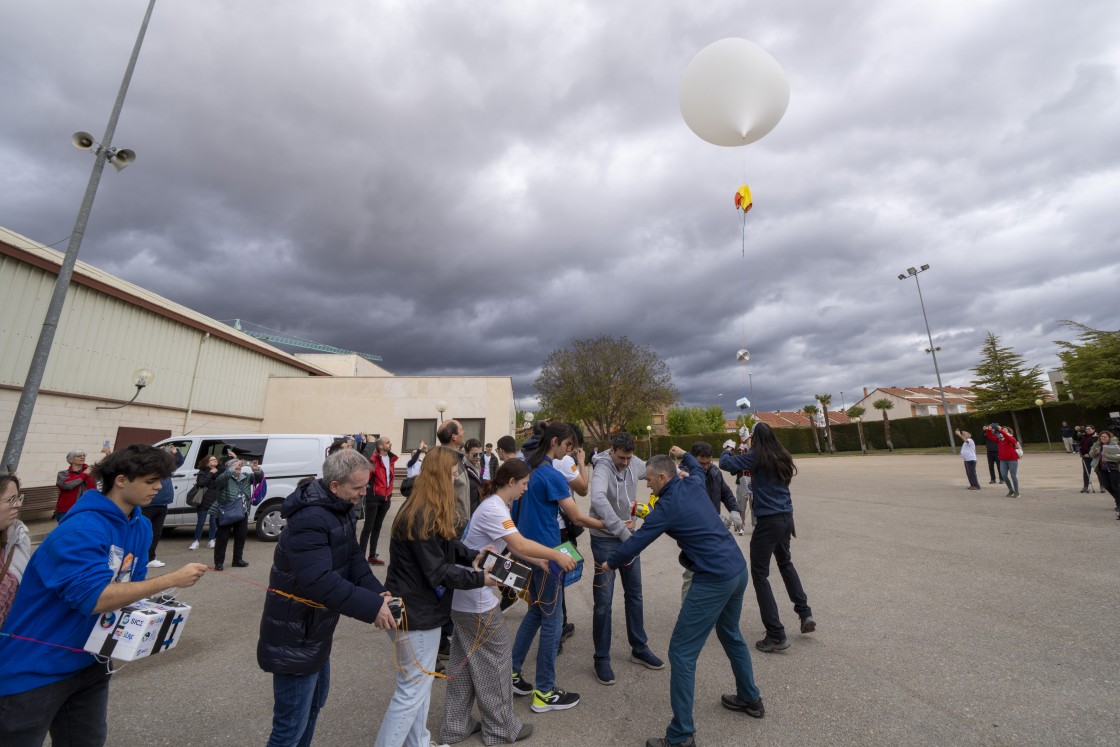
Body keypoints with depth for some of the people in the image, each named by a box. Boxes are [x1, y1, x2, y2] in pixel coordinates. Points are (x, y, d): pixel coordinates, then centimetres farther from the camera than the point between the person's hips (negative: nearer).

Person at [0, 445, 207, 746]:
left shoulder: (141, 527, -1)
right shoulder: (82, 528, -27)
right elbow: (94, 597, -33)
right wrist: (172, 579, -32)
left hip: (88, 662, 8)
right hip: (36, 667, -7)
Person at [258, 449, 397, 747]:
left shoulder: (340, 509, 0)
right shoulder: (310, 519, -31)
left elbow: (352, 557, 0)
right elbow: (321, 582, -37)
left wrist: (377, 591, -14)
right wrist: (372, 607, -32)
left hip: (314, 629, 10)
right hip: (295, 636, -9)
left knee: (315, 700, 27)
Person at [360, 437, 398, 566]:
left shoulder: (391, 459, 7)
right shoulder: (374, 460, -14)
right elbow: (366, 476, -20)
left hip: (386, 497, 7)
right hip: (374, 497, -7)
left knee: (377, 527, 15)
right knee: (368, 527, -1)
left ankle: (372, 556, 24)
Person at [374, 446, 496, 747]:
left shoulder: (431, 512, 3)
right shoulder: (421, 518, -29)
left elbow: (446, 544, 11)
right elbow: (438, 572, -26)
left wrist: (473, 556, -5)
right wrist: (480, 579, -20)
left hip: (418, 607, 10)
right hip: (416, 611, -10)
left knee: (421, 683, 24)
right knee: (412, 690, 6)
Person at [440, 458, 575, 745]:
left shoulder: (493, 506, 9)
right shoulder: (494, 509, -23)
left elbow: (512, 548, 12)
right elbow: (520, 545, -32)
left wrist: (540, 562, 4)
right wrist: (557, 555, -21)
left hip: (464, 596, 9)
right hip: (477, 599, -9)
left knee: (465, 662, 21)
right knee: (496, 661, 9)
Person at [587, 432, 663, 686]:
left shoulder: (634, 464, -5)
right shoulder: (602, 468, -26)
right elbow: (598, 499, -44)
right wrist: (622, 531, -46)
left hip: (628, 535, 7)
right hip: (605, 539, -6)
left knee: (634, 594, 18)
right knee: (604, 600, 3)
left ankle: (640, 649, 36)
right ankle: (602, 658, 21)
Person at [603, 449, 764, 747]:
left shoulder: (666, 507, -15)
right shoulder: (693, 484, 4)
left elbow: (635, 543, -8)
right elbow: (695, 467, 30)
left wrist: (610, 564, 7)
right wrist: (684, 454, 49)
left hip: (714, 580, -9)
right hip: (739, 569, 9)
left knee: (682, 652, 1)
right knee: (730, 633, 31)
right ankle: (750, 698, 48)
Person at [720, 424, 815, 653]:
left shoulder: (756, 457, -13)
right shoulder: (782, 458, 6)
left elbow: (725, 464, -12)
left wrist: (726, 450, 9)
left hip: (768, 522, -7)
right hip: (786, 518, 8)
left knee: (760, 574, 3)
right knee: (785, 563, 32)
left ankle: (777, 635, 6)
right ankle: (805, 613, 33)